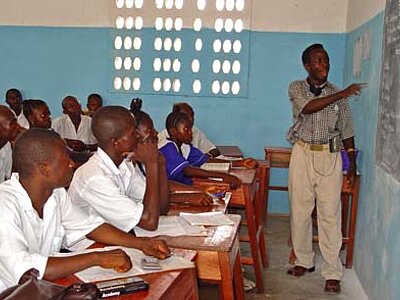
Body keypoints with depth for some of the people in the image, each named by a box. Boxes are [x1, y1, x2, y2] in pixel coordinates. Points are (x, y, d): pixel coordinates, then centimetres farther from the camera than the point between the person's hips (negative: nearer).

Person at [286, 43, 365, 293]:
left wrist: (352, 165, 3)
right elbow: (308, 107, -18)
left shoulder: (338, 94, 6)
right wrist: (342, 94, -19)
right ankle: (304, 261, 22)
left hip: (330, 156, 0)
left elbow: (347, 131, 8)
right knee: (300, 210, 5)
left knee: (330, 214, -3)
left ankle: (333, 272, 4)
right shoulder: (296, 88, 3)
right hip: (303, 154, 0)